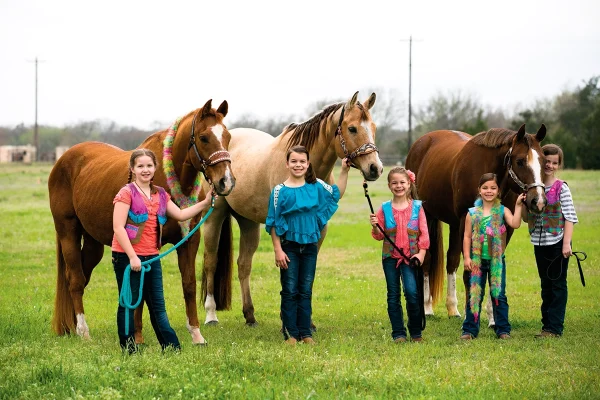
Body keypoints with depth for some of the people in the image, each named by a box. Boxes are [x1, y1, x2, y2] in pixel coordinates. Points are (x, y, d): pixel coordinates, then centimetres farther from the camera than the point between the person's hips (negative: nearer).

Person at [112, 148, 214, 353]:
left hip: (151, 257, 6)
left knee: (158, 306, 11)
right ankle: (128, 350, 8)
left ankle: (172, 348, 14)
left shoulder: (160, 195, 11)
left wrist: (205, 203, 8)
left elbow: (180, 214, 17)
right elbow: (118, 228, -16)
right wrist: (132, 257, -20)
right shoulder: (127, 193, -9)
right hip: (127, 257, -6)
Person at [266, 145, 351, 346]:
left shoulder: (316, 186, 1)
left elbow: (337, 193, 18)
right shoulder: (280, 191, -8)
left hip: (310, 246, 3)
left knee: (306, 291, 8)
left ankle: (305, 332, 13)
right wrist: (278, 250, -12)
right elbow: (274, 223, -7)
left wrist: (344, 171, 7)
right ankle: (290, 333, 6)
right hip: (289, 246, -3)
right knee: (290, 291, 1)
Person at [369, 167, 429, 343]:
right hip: (390, 256, 2)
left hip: (410, 256, -2)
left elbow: (424, 232, 2)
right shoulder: (385, 209, 3)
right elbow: (379, 236, 5)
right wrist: (375, 227, -15)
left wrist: (421, 252, -8)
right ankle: (398, 334, 12)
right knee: (393, 296, 5)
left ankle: (416, 332, 2)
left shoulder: (417, 207, 2)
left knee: (412, 292, -12)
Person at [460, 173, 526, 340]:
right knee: (474, 295, 5)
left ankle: (503, 330, 13)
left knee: (499, 295, 5)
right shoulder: (472, 213, 0)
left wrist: (518, 205, -21)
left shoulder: (502, 211, -1)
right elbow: (467, 237, 0)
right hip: (477, 260, 0)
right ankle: (470, 330, 11)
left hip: (497, 260, 0)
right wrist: (466, 257, -7)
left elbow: (515, 224, -18)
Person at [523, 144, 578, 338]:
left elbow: (569, 217, -10)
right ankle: (548, 324, 20)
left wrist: (567, 243, -18)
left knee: (557, 284, -1)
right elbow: (526, 218, 9)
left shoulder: (561, 188, -7)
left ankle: (554, 328, 0)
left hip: (557, 242, -5)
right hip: (539, 242, 5)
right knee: (546, 285, 13)